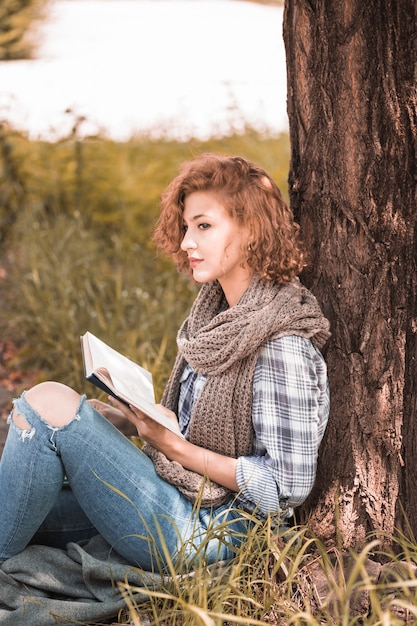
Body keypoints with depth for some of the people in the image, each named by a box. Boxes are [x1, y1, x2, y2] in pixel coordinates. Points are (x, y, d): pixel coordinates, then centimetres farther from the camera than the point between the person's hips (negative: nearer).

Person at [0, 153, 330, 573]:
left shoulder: (282, 344, -18)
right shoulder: (215, 310, 9)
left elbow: (288, 487, -19)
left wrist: (174, 445, -18)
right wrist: (132, 409, 0)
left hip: (207, 534, -9)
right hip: (177, 499, 9)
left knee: (50, 402, -18)